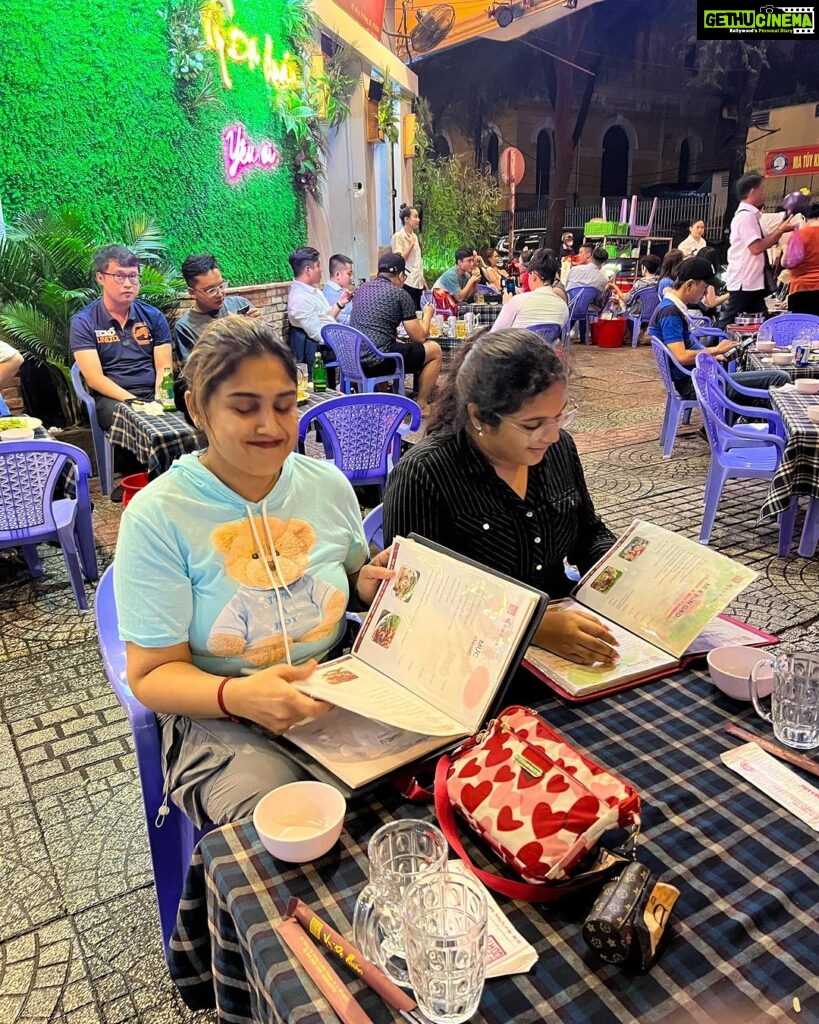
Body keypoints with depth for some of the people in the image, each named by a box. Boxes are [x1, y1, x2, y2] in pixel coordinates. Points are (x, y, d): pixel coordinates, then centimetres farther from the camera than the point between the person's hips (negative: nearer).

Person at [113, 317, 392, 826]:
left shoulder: (328, 483, 2)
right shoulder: (156, 516, -11)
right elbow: (152, 674, -10)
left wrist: (366, 585, -7)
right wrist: (238, 695, -30)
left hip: (341, 692, 5)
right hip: (221, 720, -4)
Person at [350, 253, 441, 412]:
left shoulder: (362, 288, 15)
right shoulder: (400, 294, -4)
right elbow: (420, 337, 1)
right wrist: (427, 315, 20)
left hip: (353, 360, 8)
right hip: (377, 362, -8)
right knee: (435, 349, 9)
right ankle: (421, 406, 14)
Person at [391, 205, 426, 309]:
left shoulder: (414, 236, 15)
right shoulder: (398, 236, -7)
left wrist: (423, 280, 18)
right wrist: (411, 244, -12)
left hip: (417, 282, 8)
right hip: (407, 282, -8)